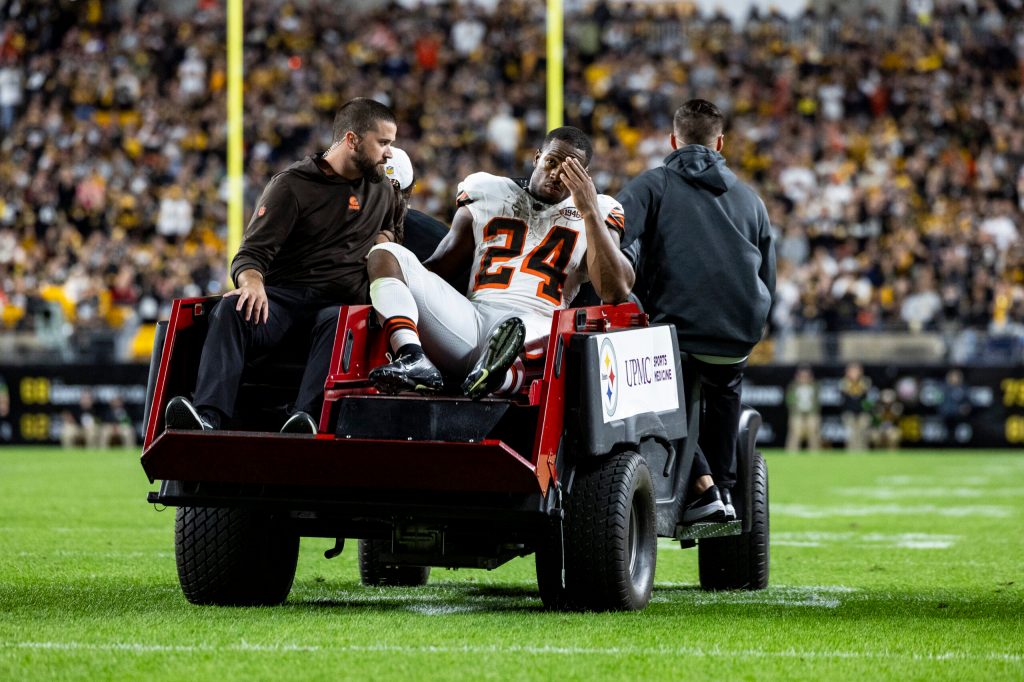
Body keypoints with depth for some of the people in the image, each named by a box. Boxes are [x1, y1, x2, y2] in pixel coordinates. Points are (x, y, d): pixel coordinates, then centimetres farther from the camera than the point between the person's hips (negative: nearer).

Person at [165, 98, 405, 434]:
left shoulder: (382, 188, 20)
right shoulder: (293, 183, 6)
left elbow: (397, 220, 42)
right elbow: (252, 254, -2)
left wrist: (386, 237, 15)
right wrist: (253, 283, -27)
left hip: (339, 303, 2)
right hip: (283, 295, -1)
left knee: (338, 325, -38)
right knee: (232, 309, -35)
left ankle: (305, 421, -59)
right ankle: (208, 418, -52)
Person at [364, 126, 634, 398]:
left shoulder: (596, 214, 17)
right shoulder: (489, 194, 24)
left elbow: (614, 292, 1)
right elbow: (438, 266, 25)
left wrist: (590, 212, -3)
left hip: (535, 326, -3)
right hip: (470, 319, 3)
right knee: (386, 253, -12)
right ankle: (413, 359, -36)